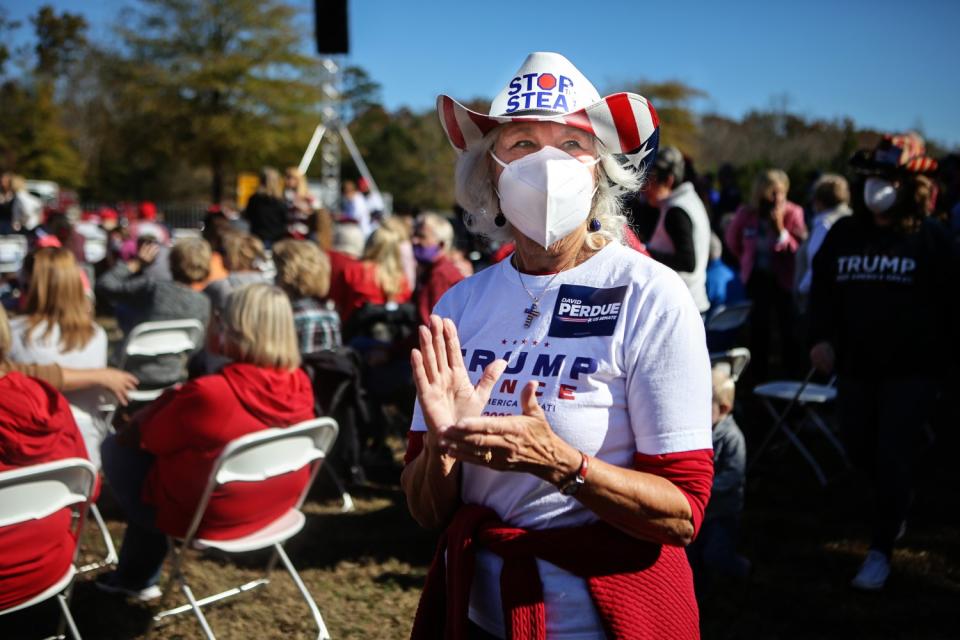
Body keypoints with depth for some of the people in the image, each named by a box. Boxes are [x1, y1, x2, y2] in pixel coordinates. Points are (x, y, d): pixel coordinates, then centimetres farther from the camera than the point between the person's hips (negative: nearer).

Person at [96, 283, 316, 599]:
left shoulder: (209, 393, -31)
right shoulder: (300, 385, -11)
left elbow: (153, 438, -11)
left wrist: (171, 398, 4)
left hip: (211, 515, -7)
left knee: (116, 446, 15)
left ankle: (139, 579, 33)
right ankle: (133, 574, 38)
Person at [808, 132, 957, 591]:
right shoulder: (843, 234, 3)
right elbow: (822, 288, 7)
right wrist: (821, 337, -7)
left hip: (912, 369, -4)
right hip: (856, 366, 4)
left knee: (892, 458, -5)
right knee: (858, 448, 15)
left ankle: (880, 551, 8)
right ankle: (898, 503, 46)